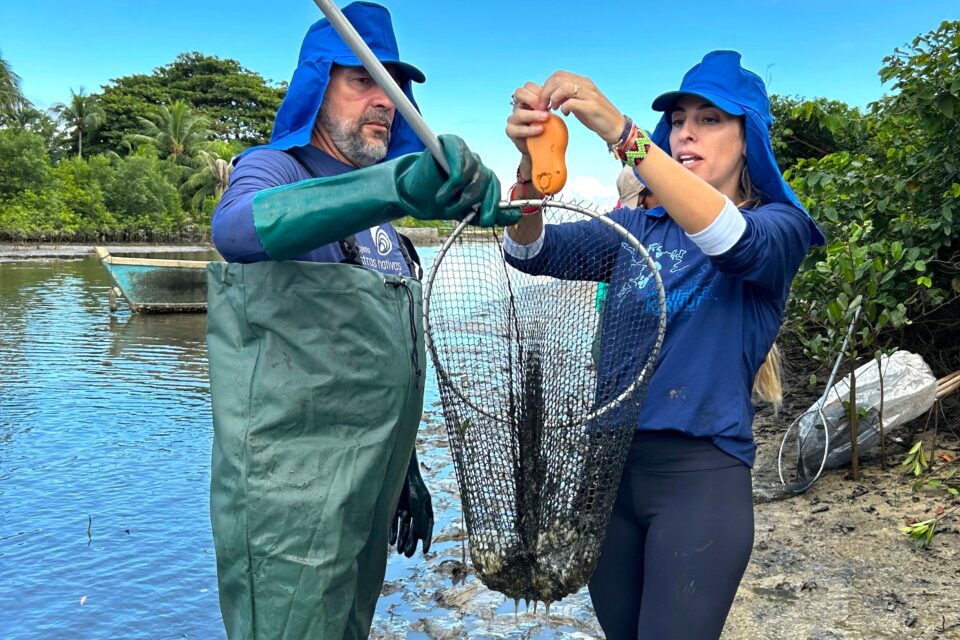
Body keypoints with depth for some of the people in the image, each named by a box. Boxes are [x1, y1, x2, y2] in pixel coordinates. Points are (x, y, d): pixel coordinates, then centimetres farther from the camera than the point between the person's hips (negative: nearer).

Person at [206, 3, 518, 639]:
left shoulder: (378, 213, 15)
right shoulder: (272, 169, -8)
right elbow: (237, 228, -35)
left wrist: (405, 473, 20)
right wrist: (399, 185, -50)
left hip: (369, 497, 8)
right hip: (292, 507, -8)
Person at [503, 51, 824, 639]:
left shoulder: (779, 225, -2)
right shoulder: (638, 229, 10)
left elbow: (737, 242, -26)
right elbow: (534, 253, -5)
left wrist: (621, 132, -35)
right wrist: (532, 161, -26)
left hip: (701, 476, -4)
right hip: (611, 464, 5)